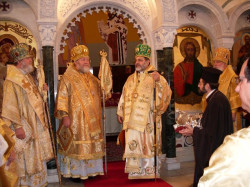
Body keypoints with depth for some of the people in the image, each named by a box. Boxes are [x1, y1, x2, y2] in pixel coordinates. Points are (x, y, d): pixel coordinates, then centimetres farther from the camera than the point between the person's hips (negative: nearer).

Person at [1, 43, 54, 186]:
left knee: (37, 158, 17)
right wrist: (17, 126, -23)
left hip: (37, 126, 9)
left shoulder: (28, 77, 13)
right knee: (26, 161, 3)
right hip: (25, 128, -9)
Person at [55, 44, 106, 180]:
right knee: (76, 146, -3)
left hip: (92, 121, 6)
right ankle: (75, 172, 9)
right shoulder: (67, 78, -4)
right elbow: (62, 98, -11)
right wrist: (64, 115, -19)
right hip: (75, 120, -6)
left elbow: (102, 92, 24)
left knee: (92, 144, 10)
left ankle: (91, 170, 21)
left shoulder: (92, 79, 15)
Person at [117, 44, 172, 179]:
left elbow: (167, 93, -15)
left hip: (148, 119, -4)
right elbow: (124, 96, 21)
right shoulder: (131, 79, 17)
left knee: (148, 145, 0)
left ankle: (151, 172, 13)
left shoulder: (155, 77, 0)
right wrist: (120, 112, 17)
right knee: (132, 145, 3)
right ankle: (135, 172, 13)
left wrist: (159, 81, -30)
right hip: (132, 119, 4)